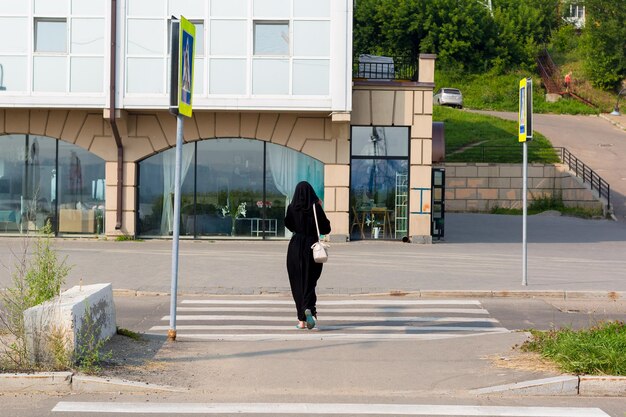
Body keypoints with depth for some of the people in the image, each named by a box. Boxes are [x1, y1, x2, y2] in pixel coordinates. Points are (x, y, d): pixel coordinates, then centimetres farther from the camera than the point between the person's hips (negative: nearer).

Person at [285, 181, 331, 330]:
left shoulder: (292, 208, -3)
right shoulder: (316, 208, -6)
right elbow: (326, 229, -1)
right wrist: (320, 209, 6)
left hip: (295, 247, 0)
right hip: (312, 247, 0)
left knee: (297, 283, 7)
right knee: (309, 281, 7)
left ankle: (302, 320, 4)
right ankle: (309, 308, -21)